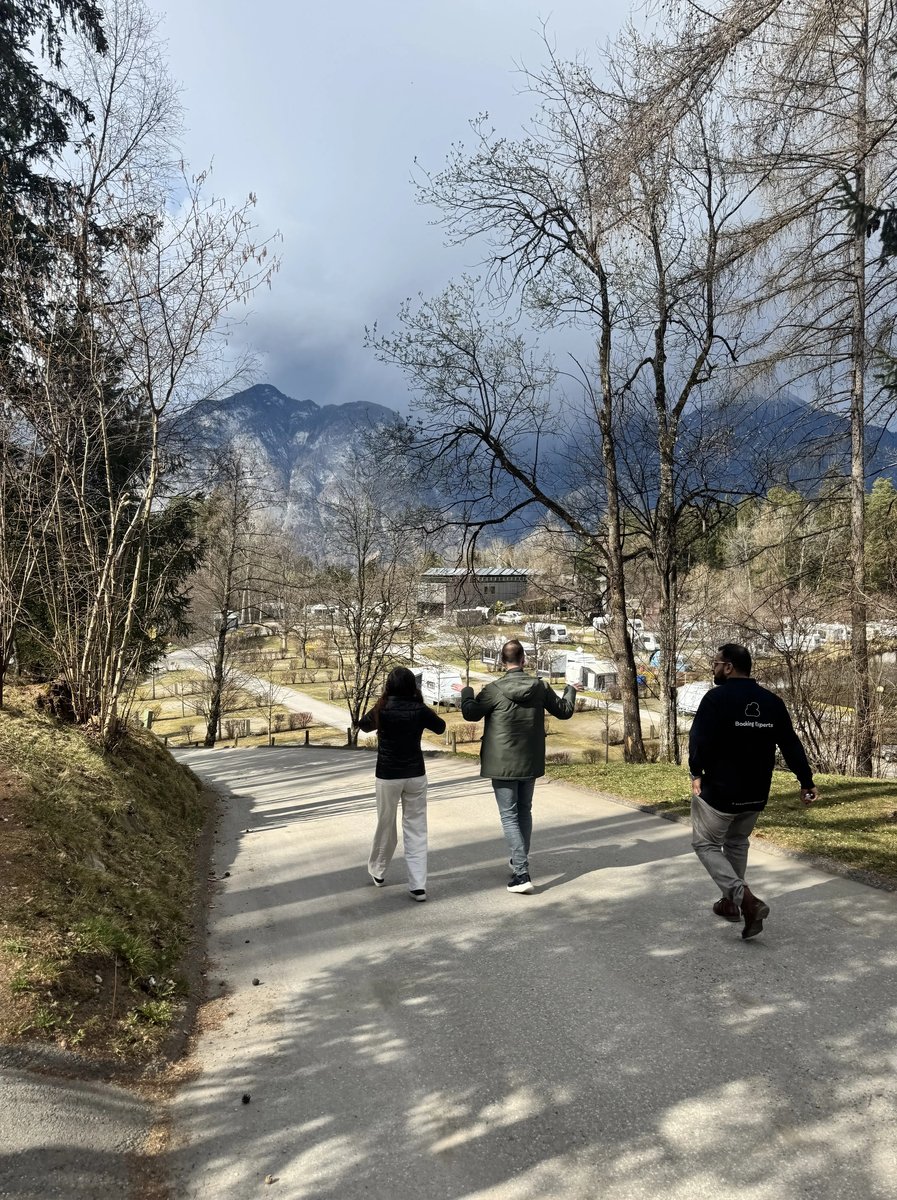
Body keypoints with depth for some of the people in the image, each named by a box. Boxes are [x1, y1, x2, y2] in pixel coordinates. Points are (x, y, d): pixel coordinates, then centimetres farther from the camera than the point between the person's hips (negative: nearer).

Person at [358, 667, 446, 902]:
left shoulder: (382, 710, -10)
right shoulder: (419, 710, -9)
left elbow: (363, 725, 10)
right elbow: (440, 727, 10)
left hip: (387, 776, 0)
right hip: (415, 775, 0)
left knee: (385, 826, 16)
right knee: (416, 829, 5)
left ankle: (378, 872, 35)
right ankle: (418, 885, 1)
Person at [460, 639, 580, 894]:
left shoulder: (494, 690, -16)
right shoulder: (540, 687, -5)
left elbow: (471, 714, -4)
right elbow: (564, 711, 8)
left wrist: (466, 692, 15)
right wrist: (571, 690, 27)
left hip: (502, 764, -4)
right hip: (530, 763, 5)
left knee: (509, 816, -1)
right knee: (524, 811, 21)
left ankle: (522, 873, -9)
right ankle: (520, 861, 35)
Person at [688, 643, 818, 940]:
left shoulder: (717, 698, -15)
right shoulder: (773, 702, 4)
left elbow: (699, 740, -21)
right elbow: (791, 745, 6)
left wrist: (696, 773, -9)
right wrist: (806, 781, 10)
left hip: (719, 790, -7)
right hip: (756, 793, 7)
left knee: (706, 844, 5)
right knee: (737, 844, 25)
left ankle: (745, 899, -12)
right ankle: (730, 902, 32)